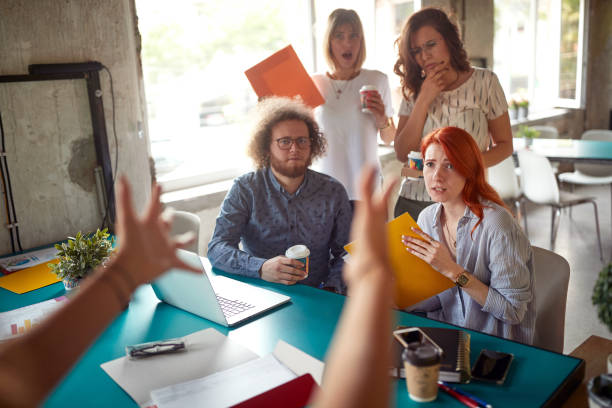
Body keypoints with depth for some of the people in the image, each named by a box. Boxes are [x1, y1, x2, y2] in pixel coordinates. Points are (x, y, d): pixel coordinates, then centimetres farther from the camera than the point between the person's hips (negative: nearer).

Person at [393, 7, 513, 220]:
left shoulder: (484, 81, 0)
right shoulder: (414, 89, 5)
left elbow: (504, 145, 5)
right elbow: (402, 154, -3)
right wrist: (424, 100, -10)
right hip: (413, 201, 2)